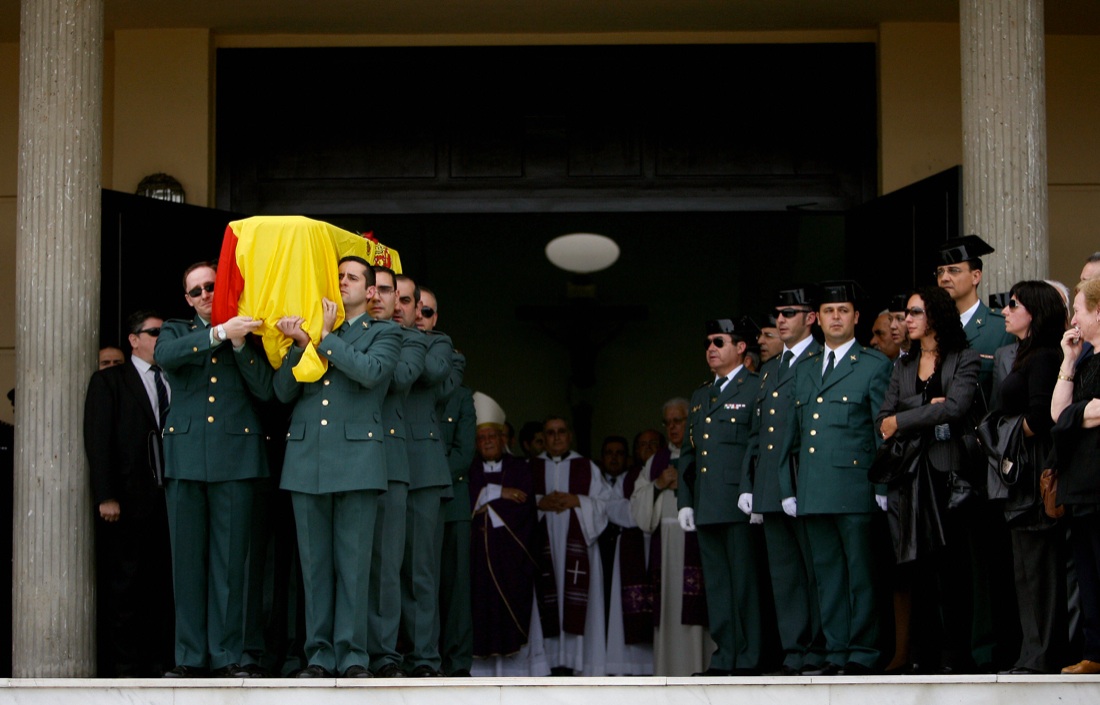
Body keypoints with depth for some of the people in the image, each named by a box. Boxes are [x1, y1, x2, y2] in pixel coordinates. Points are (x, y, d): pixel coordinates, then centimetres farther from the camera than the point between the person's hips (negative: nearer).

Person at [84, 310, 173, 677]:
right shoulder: (109, 381, 6)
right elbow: (98, 440, -1)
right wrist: (106, 497, -10)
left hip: (169, 495, 3)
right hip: (130, 498, -3)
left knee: (164, 581, 0)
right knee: (127, 581, -2)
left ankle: (161, 657, 4)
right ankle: (127, 663, 2)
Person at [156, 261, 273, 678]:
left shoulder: (248, 335, 13)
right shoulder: (177, 332, 16)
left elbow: (265, 390, 1)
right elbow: (165, 355, -9)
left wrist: (240, 346, -11)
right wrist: (219, 333, -18)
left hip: (234, 456, -1)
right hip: (186, 456, 1)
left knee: (230, 560, -3)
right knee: (188, 559, 1)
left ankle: (227, 655, 0)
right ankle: (190, 656, 5)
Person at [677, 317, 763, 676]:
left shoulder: (755, 389, -1)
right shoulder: (700, 396, 21)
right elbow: (688, 453, 22)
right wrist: (684, 500, 13)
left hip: (740, 504, -7)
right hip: (707, 507, 7)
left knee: (745, 582, -4)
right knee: (716, 583, 7)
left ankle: (749, 659, -2)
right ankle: (724, 657, 10)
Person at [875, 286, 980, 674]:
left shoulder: (964, 361, 2)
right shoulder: (903, 366, 17)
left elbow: (955, 408, -14)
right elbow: (883, 420, 8)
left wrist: (903, 420, -6)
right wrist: (927, 410, -8)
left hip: (945, 472, -4)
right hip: (909, 476, 5)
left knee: (947, 567, -7)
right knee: (917, 569, 2)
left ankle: (953, 656, -4)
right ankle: (921, 654, 4)